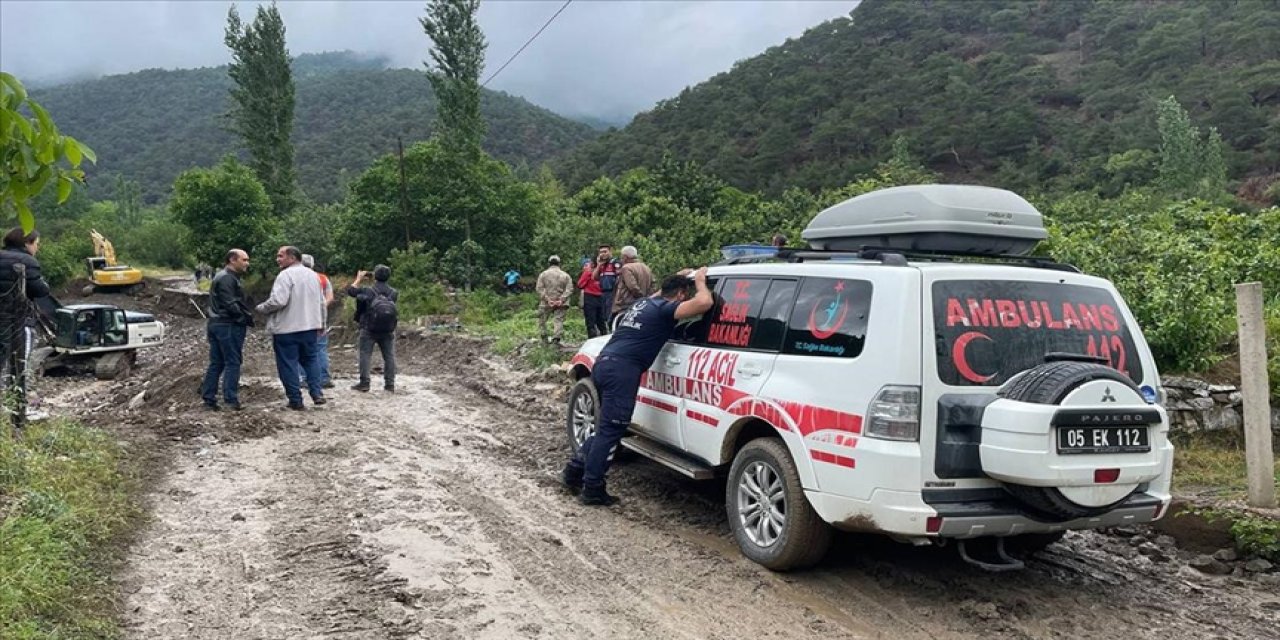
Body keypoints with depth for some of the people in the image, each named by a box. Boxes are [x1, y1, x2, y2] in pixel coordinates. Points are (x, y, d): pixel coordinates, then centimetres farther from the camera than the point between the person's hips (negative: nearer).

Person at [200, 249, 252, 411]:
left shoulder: (222, 277, 21)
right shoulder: (227, 278, -14)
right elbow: (230, 305, -21)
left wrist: (246, 317, 10)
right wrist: (247, 318, -13)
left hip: (216, 324, 10)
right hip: (228, 325, -10)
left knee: (216, 363, 11)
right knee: (233, 362, -6)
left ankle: (208, 399, 13)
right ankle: (230, 399, -5)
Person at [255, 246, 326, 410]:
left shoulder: (286, 275, -14)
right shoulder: (313, 274, 12)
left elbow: (278, 301, -23)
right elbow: (321, 301, 18)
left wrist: (261, 308, -6)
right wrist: (320, 321, 26)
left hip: (287, 328, -7)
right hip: (310, 326, 7)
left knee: (288, 364, 2)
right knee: (310, 359, 18)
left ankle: (296, 401, 4)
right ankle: (317, 393, 5)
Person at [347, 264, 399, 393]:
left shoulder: (367, 291, -12)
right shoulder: (394, 293, -3)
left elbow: (350, 290, -2)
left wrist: (359, 279, 14)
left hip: (369, 330, -3)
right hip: (388, 331, 3)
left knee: (365, 355, 6)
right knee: (389, 356, 8)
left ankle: (364, 383, 5)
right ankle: (390, 384, 8)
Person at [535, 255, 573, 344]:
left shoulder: (543, 274, 1)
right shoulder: (565, 275, 4)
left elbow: (539, 289, -7)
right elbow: (569, 289, -5)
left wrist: (547, 299, -11)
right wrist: (562, 299, -10)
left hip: (546, 303, -1)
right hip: (560, 303, 1)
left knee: (542, 319, 14)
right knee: (559, 320, 3)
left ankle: (544, 337, 15)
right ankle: (556, 338, -8)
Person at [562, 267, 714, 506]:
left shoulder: (643, 302, 24)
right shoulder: (666, 308, 0)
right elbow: (704, 302, -13)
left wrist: (679, 278, 50)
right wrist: (699, 281, 5)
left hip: (604, 363, 9)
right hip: (622, 369, -9)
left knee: (607, 427, 19)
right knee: (611, 430, -4)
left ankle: (574, 471, 21)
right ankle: (592, 488, -1)